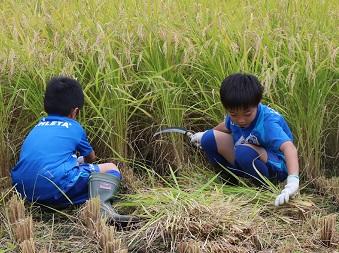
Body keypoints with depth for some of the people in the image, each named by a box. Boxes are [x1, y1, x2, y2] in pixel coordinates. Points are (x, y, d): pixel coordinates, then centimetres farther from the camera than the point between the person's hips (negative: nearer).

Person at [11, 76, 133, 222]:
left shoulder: (38, 126, 24)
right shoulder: (74, 128, 12)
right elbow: (91, 158, 30)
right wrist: (80, 159, 55)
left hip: (26, 192, 5)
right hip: (57, 187, -4)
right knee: (111, 168, 13)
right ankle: (100, 202, -17)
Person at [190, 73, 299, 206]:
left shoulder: (267, 123, -33)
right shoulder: (235, 114, -12)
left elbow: (289, 147, -48)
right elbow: (227, 126, 15)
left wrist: (293, 181, -64)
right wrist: (205, 135, 33)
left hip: (276, 166, -7)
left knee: (244, 152, -38)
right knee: (210, 138, -8)